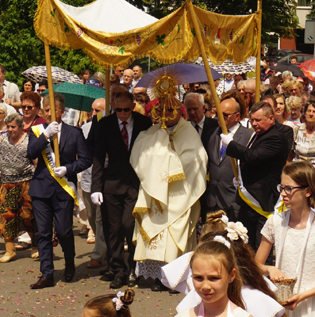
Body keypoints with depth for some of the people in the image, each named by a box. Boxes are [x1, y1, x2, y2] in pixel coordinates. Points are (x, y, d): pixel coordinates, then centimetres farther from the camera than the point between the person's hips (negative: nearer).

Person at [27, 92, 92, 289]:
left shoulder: (74, 133, 3)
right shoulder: (38, 131, 7)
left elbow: (86, 159, 2)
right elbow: (31, 154, -9)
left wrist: (67, 169, -12)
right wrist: (46, 135, -18)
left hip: (64, 189, -2)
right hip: (41, 188, 2)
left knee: (64, 231, -2)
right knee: (44, 233, 2)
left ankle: (70, 264, 26)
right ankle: (47, 275, 8)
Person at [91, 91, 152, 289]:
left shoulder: (144, 123, -1)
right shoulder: (105, 125, 2)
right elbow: (98, 157, 2)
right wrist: (96, 187, -4)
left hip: (137, 183, -2)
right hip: (113, 183, 2)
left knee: (128, 224, -11)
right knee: (114, 229, 4)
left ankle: (134, 269, 9)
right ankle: (118, 270, 18)